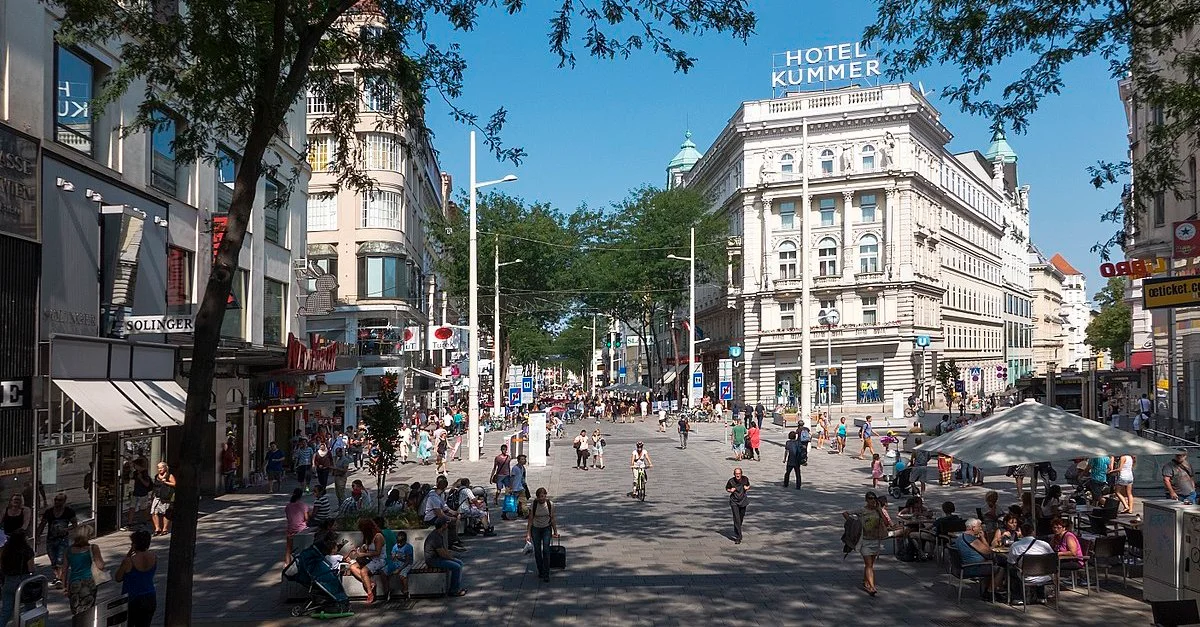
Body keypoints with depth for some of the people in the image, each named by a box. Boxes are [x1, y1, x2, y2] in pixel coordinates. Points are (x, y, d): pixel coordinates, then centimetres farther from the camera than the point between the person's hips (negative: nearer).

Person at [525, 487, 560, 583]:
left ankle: (546, 574, -10)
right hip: (535, 529, 0)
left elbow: (552, 519, 1)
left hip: (547, 529, 0)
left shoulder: (550, 504, -10)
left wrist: (555, 531, 5)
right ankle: (540, 572, 20)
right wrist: (528, 534, -11)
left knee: (546, 550, -12)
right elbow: (530, 520, -7)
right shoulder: (533, 505, -13)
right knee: (537, 551, 3)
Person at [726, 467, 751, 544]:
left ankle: (736, 533, 40)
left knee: (741, 518, 15)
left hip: (743, 500, 3)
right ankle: (738, 537, -12)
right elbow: (727, 488, 5)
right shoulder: (731, 481, -11)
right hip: (734, 501, -3)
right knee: (736, 519, -13)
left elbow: (749, 486, 15)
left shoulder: (745, 479, -4)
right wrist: (730, 490, -16)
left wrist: (747, 488, -8)